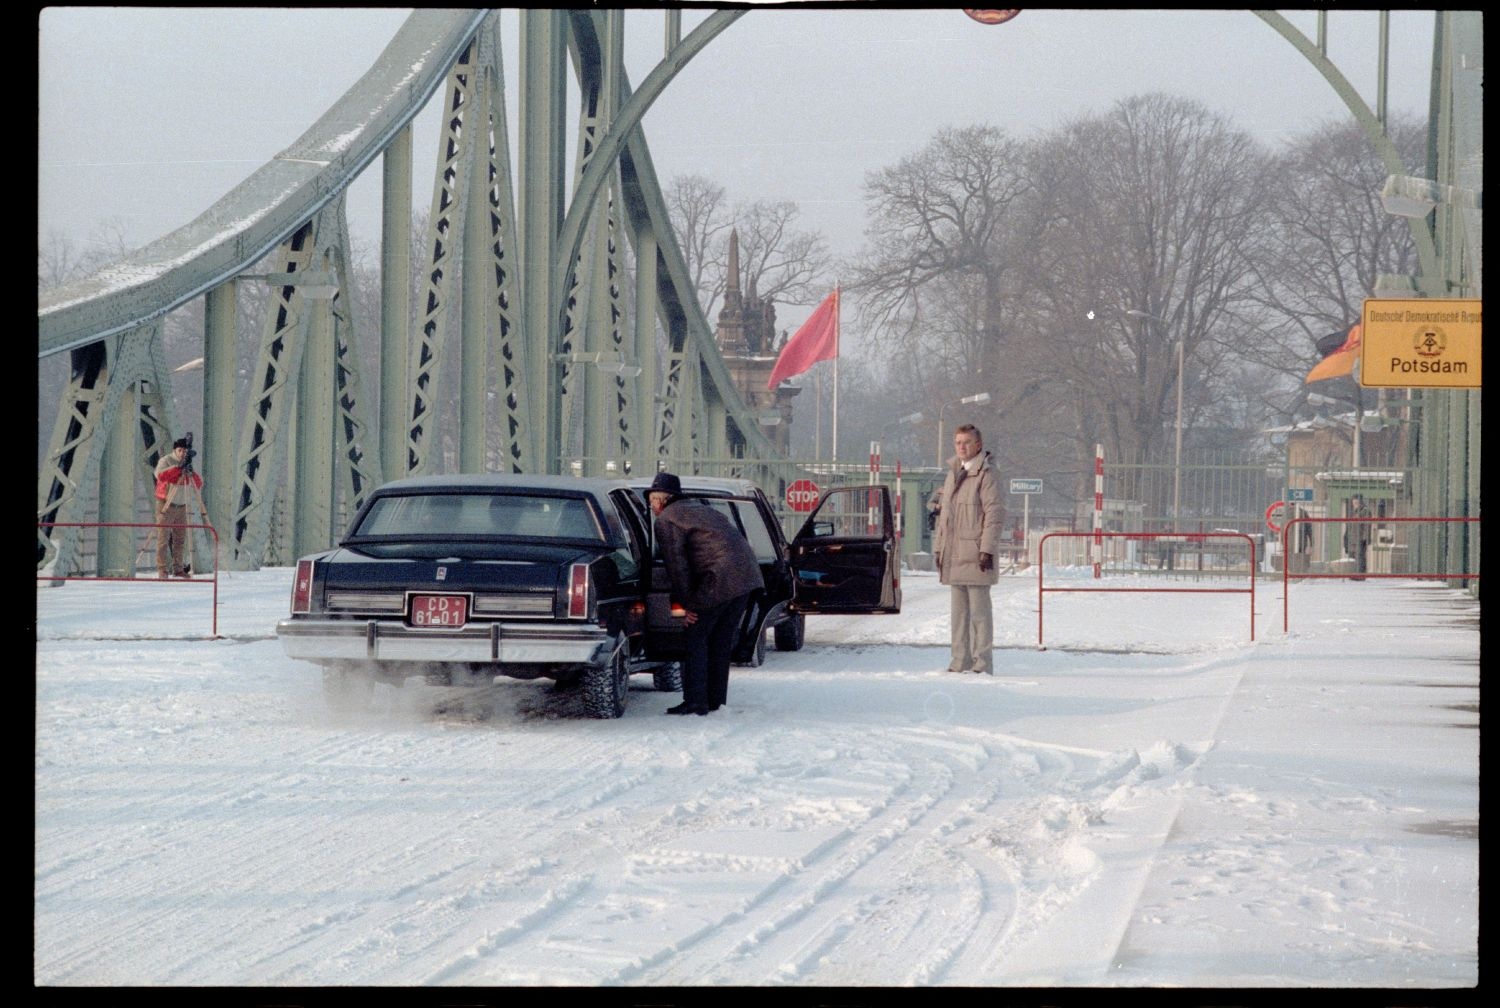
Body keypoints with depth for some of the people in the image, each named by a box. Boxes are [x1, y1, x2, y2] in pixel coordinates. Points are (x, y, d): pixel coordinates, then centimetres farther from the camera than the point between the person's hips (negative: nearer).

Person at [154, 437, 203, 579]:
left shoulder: (187, 465, 11)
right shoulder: (165, 461, -5)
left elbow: (199, 485, 6)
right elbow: (160, 475, -26)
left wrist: (192, 473, -12)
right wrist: (178, 467, -28)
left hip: (181, 506, 6)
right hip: (166, 505, -6)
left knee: (180, 538, 7)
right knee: (163, 538, -7)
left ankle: (178, 568, 14)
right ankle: (162, 570, -7)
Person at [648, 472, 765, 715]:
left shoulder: (667, 520, 0)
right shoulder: (699, 508, 27)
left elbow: (677, 565, -8)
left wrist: (686, 604, -5)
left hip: (720, 580, -8)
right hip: (747, 575, 8)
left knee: (695, 638, 0)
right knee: (721, 641, 15)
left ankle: (695, 702, -3)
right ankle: (716, 700, 18)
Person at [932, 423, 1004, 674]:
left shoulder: (986, 474, -7)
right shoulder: (953, 475, 18)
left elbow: (995, 513, -12)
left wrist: (987, 549, -17)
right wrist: (939, 547, 18)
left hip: (975, 555, -8)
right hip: (953, 556, 8)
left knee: (979, 610, -6)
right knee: (958, 610, 10)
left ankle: (982, 663, -4)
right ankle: (961, 661, 15)